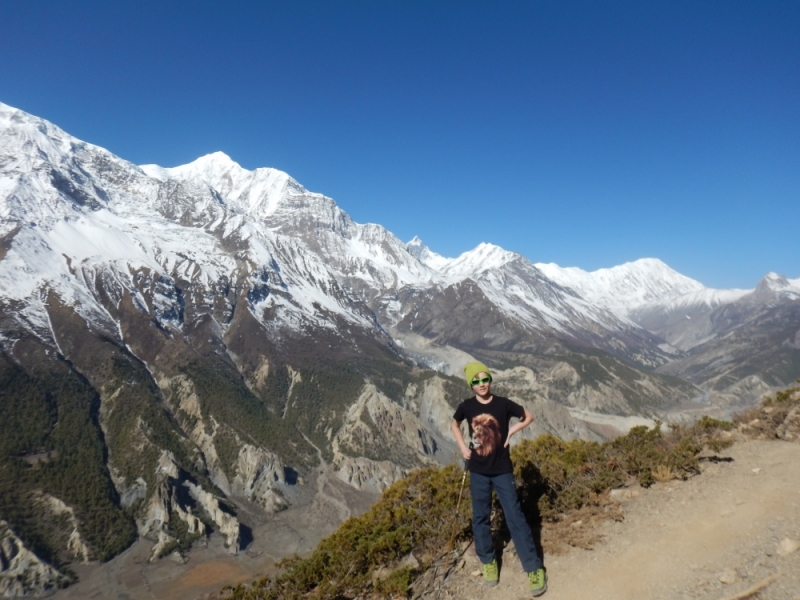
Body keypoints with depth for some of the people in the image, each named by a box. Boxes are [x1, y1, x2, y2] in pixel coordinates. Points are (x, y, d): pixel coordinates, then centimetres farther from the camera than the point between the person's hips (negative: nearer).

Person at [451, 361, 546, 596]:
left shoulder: (503, 404, -13)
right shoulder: (466, 407, -8)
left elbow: (529, 416, 2)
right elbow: (455, 424, 12)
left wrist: (511, 431, -10)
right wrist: (462, 446, 0)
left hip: (502, 470, -2)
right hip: (478, 471, 2)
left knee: (515, 517, 0)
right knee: (480, 517, 11)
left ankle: (534, 568, 10)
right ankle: (488, 561, 31)